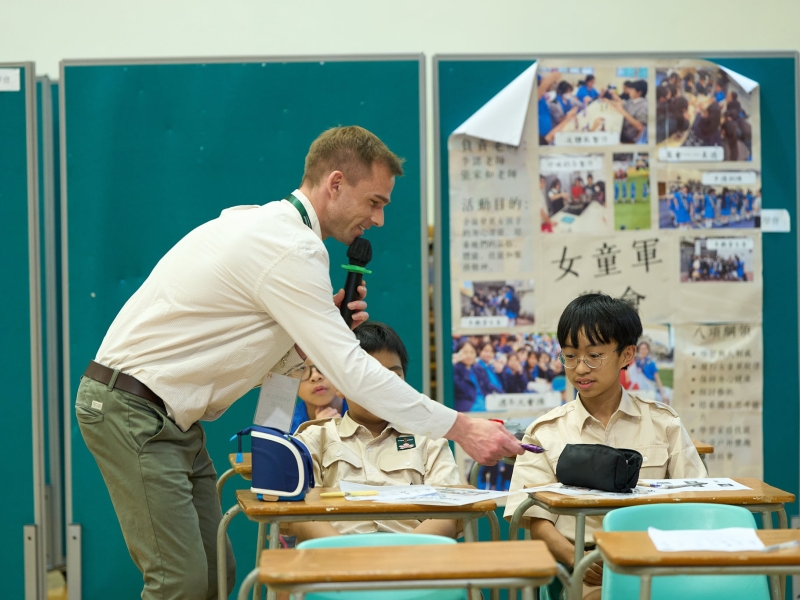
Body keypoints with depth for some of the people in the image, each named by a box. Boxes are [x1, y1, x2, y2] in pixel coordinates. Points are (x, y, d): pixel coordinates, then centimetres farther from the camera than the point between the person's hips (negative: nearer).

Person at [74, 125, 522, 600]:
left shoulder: (262, 225, 13)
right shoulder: (291, 249, -19)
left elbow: (261, 363, 15)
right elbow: (351, 370, -23)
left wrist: (325, 327, -2)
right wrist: (461, 428, -21)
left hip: (172, 417, 10)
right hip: (133, 409, -10)